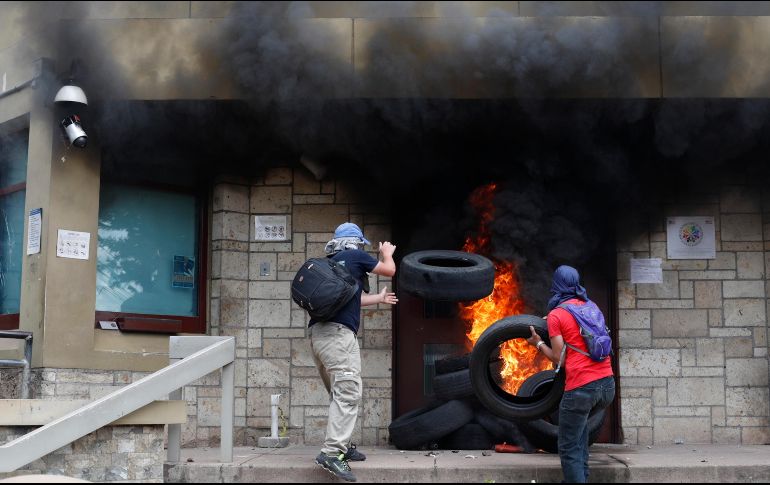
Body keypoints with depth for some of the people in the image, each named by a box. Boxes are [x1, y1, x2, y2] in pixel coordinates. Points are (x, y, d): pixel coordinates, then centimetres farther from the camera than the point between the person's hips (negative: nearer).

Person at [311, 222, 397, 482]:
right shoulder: (355, 256, 3)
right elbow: (389, 270, 14)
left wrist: (379, 298, 55)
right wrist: (387, 252, 37)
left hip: (319, 334, 9)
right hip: (338, 333, -9)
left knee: (339, 394, 17)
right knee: (348, 393, -13)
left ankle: (341, 445, 20)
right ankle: (331, 452, -22)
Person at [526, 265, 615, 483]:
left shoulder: (555, 315, -3)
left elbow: (559, 359, -4)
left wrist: (538, 343, 11)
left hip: (581, 388, -7)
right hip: (607, 384, 7)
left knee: (569, 448, 3)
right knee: (579, 420, 32)